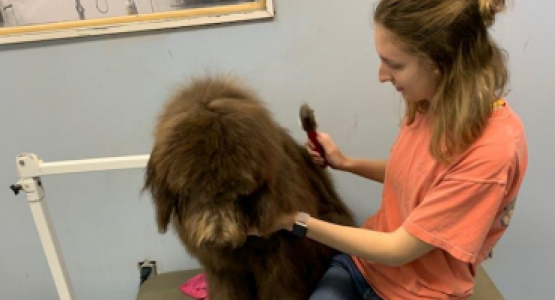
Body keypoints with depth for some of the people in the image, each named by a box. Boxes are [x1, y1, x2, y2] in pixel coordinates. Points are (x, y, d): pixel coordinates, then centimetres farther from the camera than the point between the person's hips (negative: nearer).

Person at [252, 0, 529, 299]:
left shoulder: (494, 150, -27)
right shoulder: (428, 101, -6)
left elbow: (397, 250, -22)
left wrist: (297, 221, -18)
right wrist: (346, 163, 0)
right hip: (363, 260, 6)